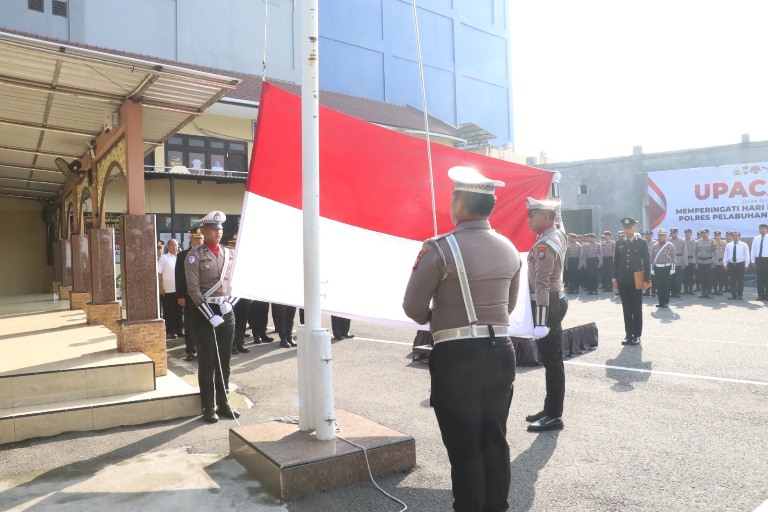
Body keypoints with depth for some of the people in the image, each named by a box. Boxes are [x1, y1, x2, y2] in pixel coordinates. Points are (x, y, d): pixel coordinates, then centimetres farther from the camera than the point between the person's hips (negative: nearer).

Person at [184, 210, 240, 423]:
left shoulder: (229, 253, 9)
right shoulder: (195, 255, -6)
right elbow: (193, 289, -12)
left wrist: (229, 303, -5)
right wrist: (211, 315, -16)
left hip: (227, 312, 5)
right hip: (205, 313, -5)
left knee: (224, 361, 11)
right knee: (207, 363, 2)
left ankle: (223, 404, 22)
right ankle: (208, 408, 12)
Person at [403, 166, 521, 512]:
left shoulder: (440, 249, -14)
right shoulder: (509, 249, 5)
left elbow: (413, 307, -9)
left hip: (455, 356, -6)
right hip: (500, 351, 6)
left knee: (463, 447, 6)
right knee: (495, 440, 17)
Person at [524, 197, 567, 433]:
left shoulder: (544, 246, -21)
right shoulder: (558, 234, 7)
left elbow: (542, 285, -27)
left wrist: (540, 322, -28)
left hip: (548, 305, -10)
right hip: (556, 301, 10)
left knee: (551, 361, -4)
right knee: (551, 359, 16)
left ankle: (554, 416, 5)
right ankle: (550, 408, 26)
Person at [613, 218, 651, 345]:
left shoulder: (642, 242, -1)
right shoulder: (619, 243, 7)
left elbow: (647, 262, -3)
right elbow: (616, 262, 9)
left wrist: (646, 280, -8)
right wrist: (615, 279, 3)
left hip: (636, 280, -2)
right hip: (623, 281, 3)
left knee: (637, 309, 4)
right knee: (626, 309, 6)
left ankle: (637, 335, 11)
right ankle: (629, 334, 12)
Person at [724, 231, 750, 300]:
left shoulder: (744, 245, 3)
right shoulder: (728, 245, 11)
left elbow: (746, 256, 2)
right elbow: (726, 255, 13)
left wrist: (746, 265, -4)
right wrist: (725, 264, 6)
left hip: (740, 264, -2)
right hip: (731, 265, 2)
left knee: (740, 281, 0)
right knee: (731, 281, 1)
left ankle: (740, 295, 8)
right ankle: (733, 295, 7)